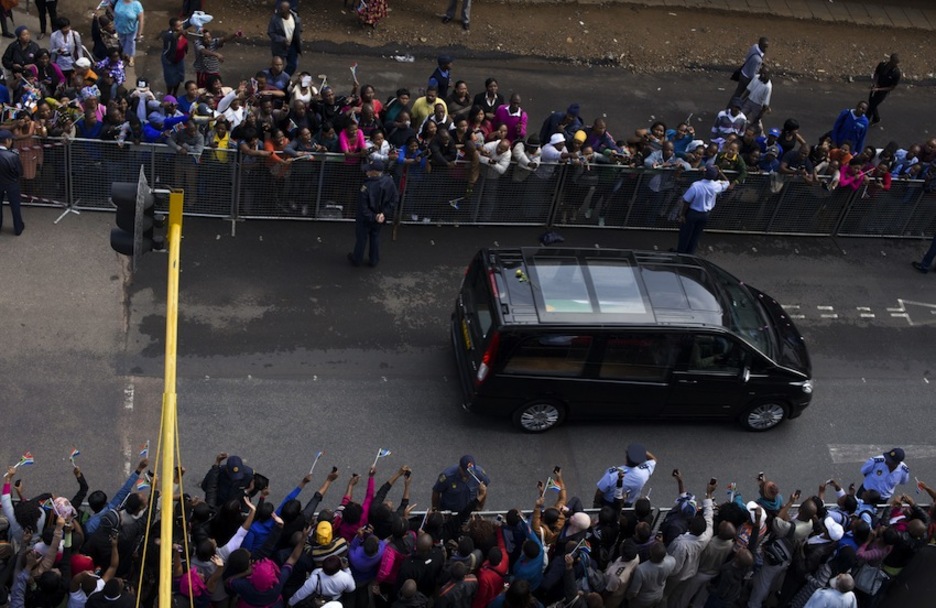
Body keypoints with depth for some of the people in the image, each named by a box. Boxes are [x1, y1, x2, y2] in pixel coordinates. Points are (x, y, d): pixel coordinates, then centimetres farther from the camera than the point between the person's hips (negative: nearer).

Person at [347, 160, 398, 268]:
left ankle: (357, 259, 38)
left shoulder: (367, 186, -33)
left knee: (361, 238, 18)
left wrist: (373, 217, -18)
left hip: (365, 219, -4)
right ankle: (374, 260, 37)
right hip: (381, 218, 4)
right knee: (375, 238, 26)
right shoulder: (389, 181, -17)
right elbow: (394, 199, -9)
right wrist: (384, 213, -12)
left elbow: (363, 207, -28)